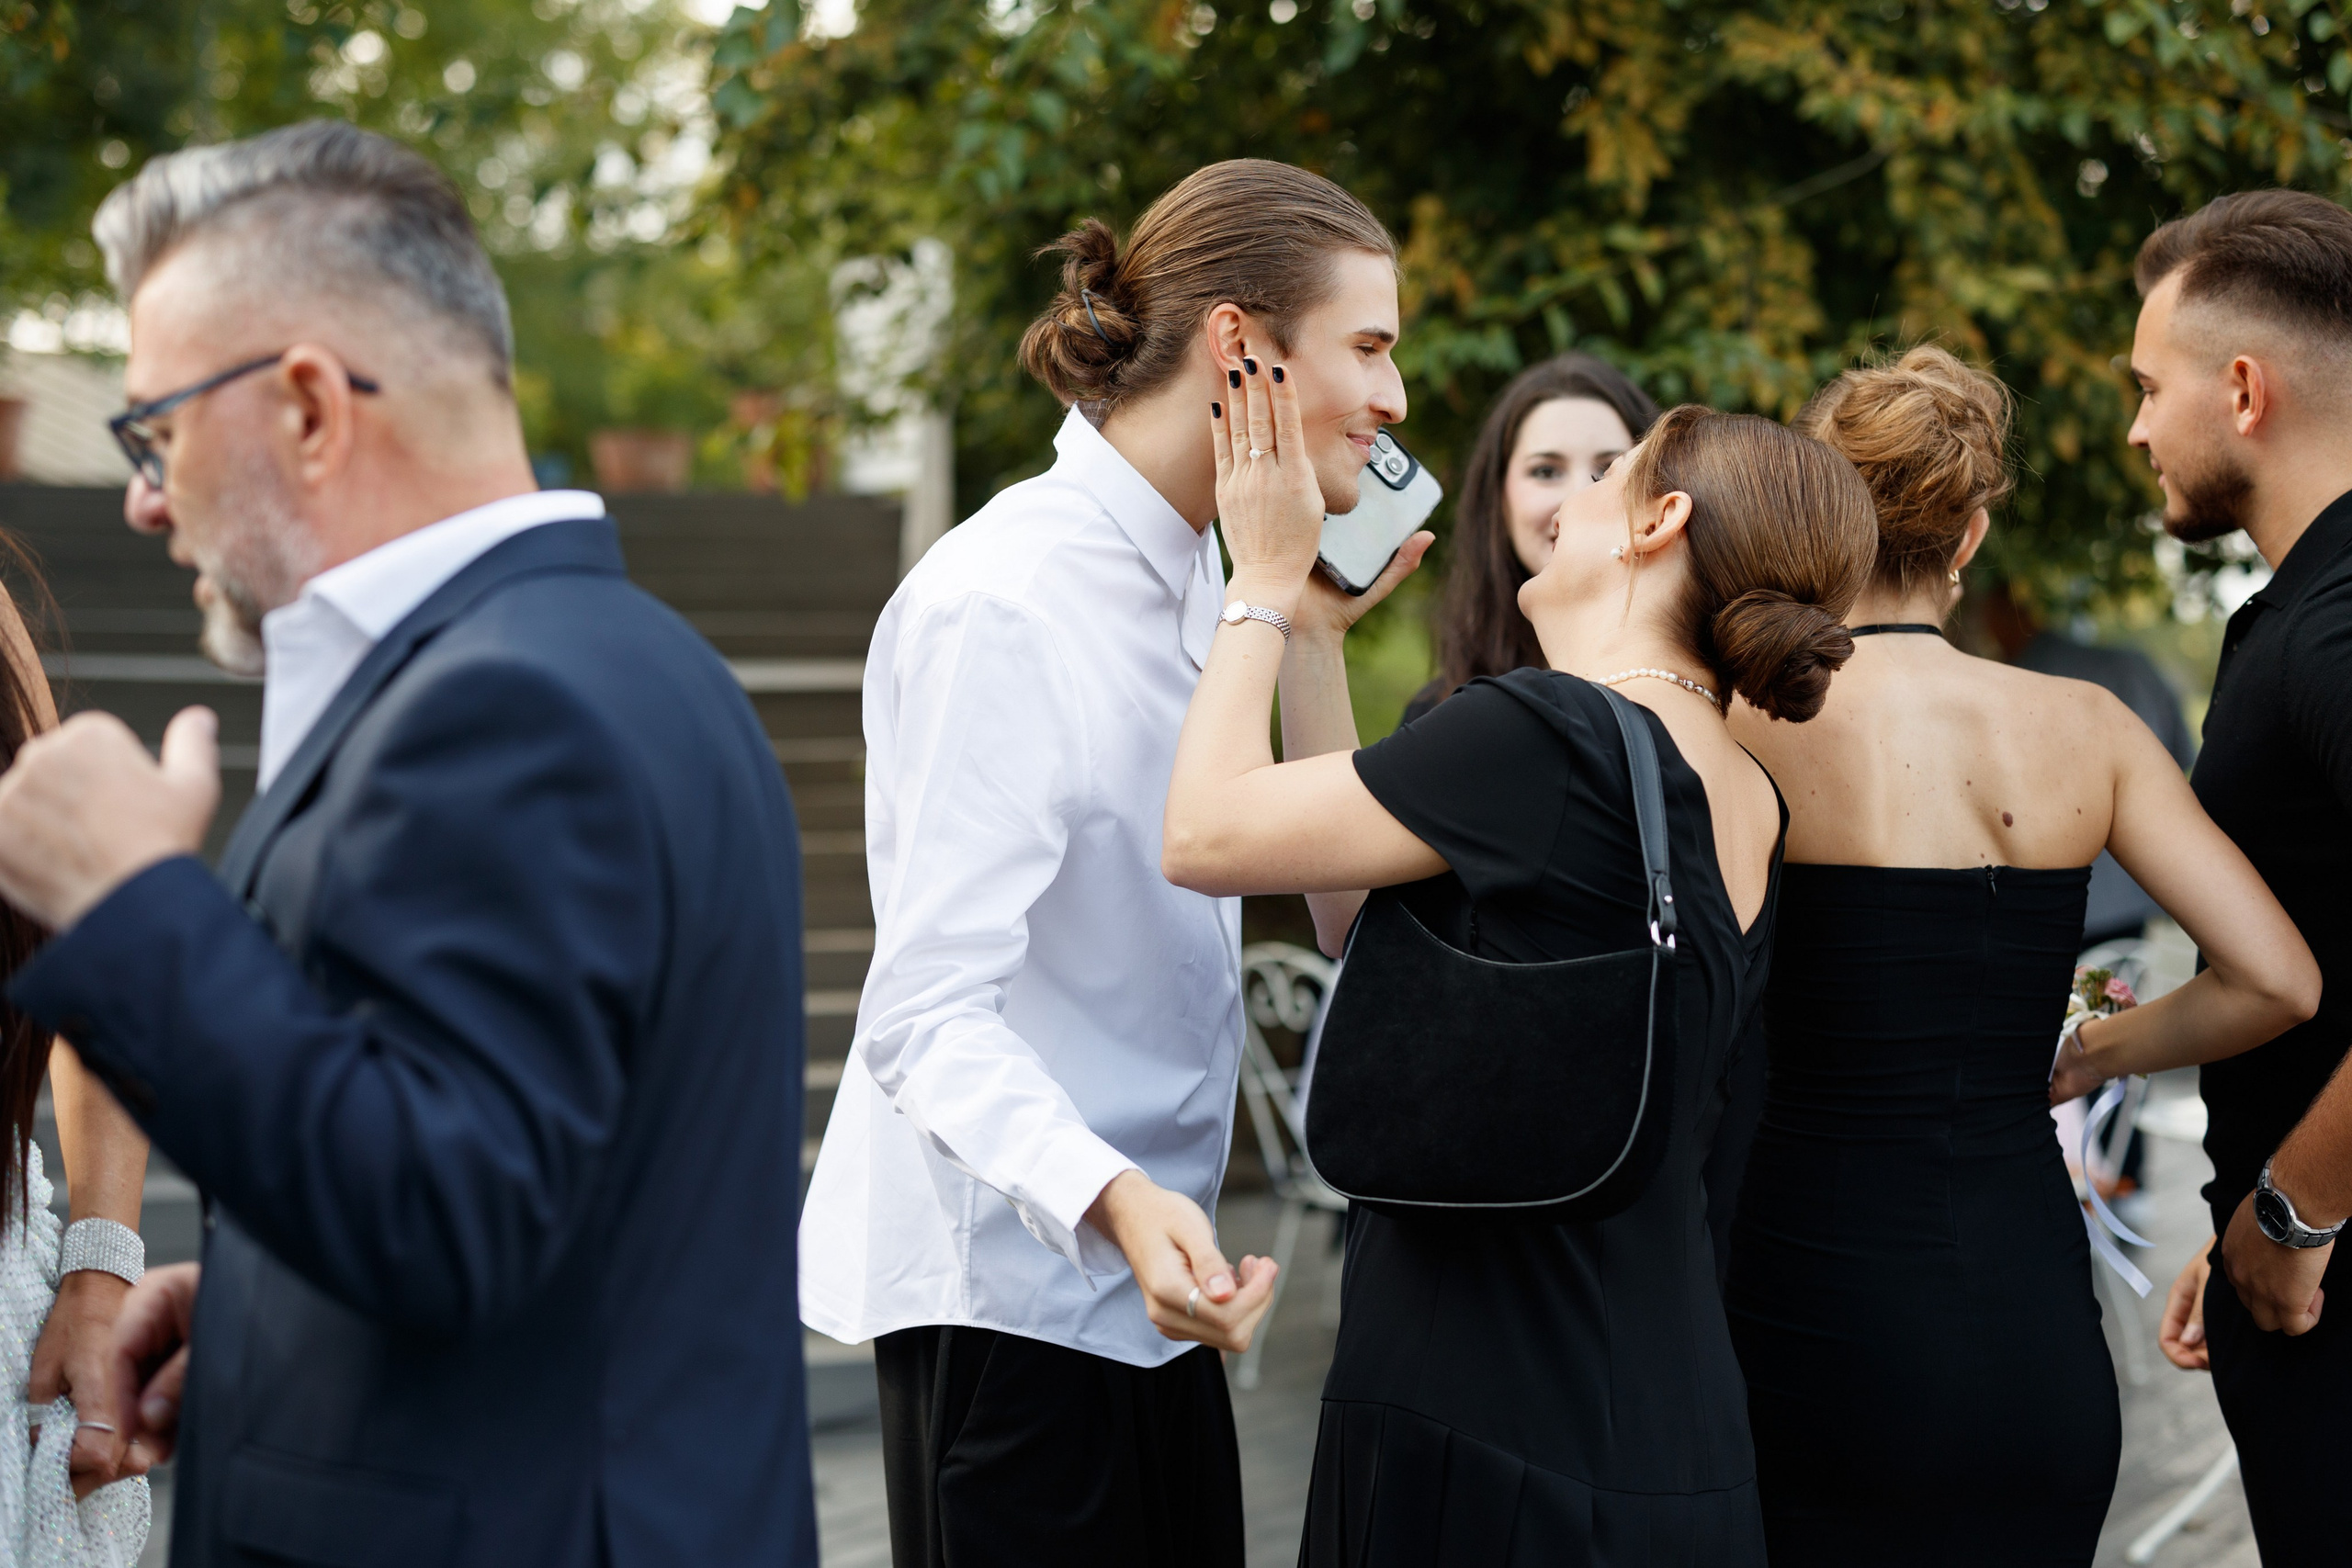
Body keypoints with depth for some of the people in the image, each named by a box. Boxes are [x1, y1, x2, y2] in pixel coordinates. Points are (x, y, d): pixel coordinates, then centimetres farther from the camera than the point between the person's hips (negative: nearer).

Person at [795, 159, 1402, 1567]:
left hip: (1147, 1262, 9)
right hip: (1013, 1277, -9)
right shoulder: (1001, 605, -19)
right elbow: (931, 1009, -26)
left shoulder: (1190, 569, 11)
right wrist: (1113, 1199, -40)